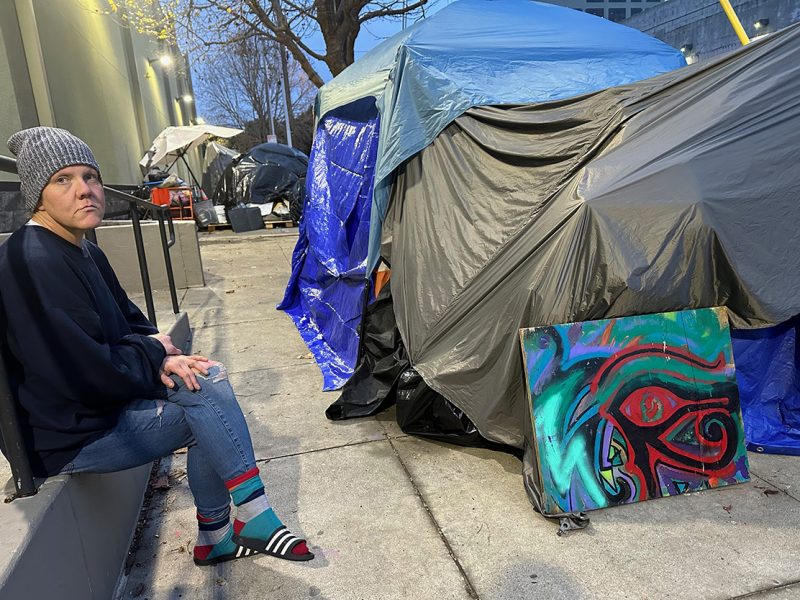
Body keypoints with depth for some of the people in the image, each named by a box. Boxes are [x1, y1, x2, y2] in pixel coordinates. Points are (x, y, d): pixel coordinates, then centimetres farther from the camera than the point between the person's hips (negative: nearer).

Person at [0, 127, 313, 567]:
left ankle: (215, 538, 7)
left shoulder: (85, 253, 7)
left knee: (209, 379, -2)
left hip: (103, 400, 9)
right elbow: (85, 374, -28)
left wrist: (155, 355, -8)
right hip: (71, 435, -9)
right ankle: (254, 519, 4)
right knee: (205, 400, -13)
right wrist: (155, 352, -12)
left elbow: (130, 321, 13)